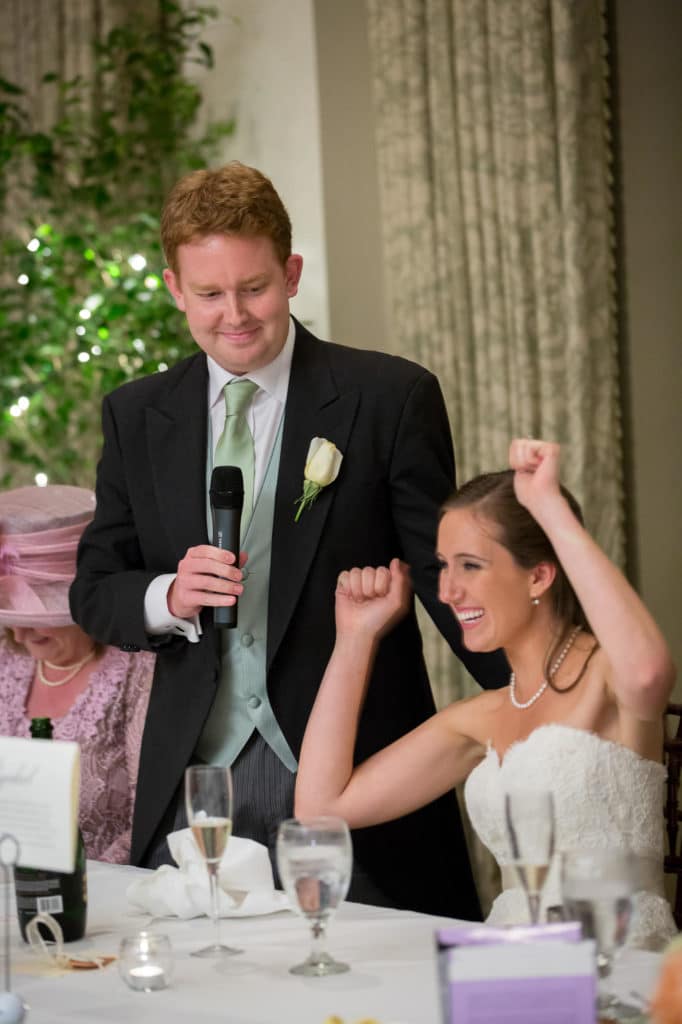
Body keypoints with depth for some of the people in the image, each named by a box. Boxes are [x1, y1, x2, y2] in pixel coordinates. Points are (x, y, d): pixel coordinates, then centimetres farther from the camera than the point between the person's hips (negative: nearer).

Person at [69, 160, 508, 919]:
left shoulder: (391, 398, -1)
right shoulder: (136, 416, 10)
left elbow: (448, 573, 0)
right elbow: (93, 590, 12)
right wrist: (166, 596, -11)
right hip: (196, 769, 3)